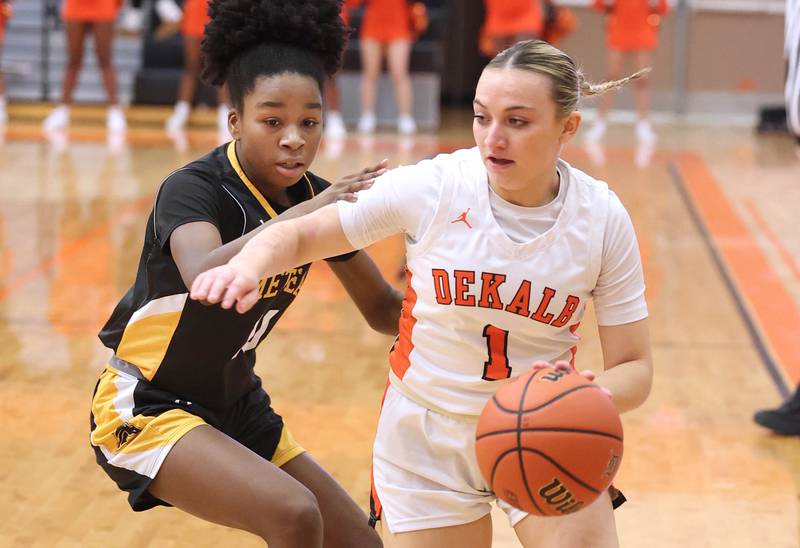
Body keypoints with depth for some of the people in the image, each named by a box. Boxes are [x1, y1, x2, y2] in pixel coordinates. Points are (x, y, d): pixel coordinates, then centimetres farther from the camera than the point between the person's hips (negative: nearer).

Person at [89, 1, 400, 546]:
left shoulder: (318, 200, -3)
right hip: (147, 410, -7)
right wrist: (299, 217, -51)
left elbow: (385, 308, 7)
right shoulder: (194, 189, -21)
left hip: (235, 409, 8)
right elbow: (204, 279, -43)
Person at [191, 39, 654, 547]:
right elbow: (298, 235, -6)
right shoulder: (431, 187, -17)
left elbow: (634, 367, -9)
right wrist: (247, 266, -29)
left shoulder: (602, 218, -13)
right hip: (427, 440, 0)